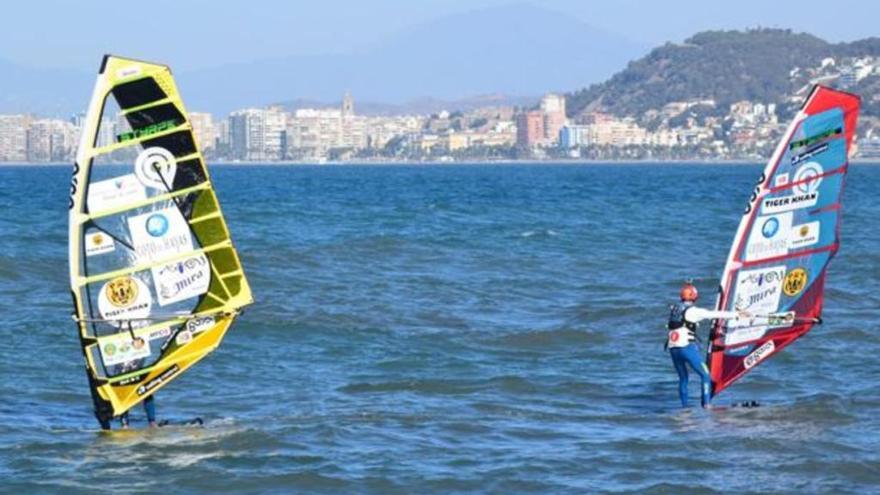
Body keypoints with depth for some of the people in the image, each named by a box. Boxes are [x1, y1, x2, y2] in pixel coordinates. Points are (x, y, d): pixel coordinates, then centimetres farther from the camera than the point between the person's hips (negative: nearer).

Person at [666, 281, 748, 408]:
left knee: (683, 378, 19)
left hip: (673, 348, 6)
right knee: (705, 375, 0)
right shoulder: (693, 311, -3)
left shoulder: (674, 309, 14)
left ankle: (684, 406, 14)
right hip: (687, 347, -6)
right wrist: (736, 314, 13)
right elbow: (716, 314, 2)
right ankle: (706, 404, -10)